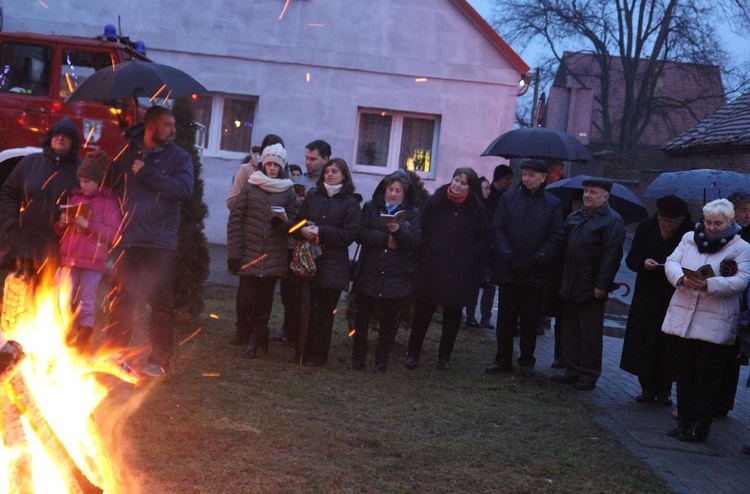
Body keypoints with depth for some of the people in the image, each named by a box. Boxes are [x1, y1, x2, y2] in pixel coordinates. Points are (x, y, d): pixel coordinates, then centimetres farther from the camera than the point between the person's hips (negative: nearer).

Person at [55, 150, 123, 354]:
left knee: (87, 304, -1)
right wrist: (62, 223, -1)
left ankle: (83, 349, 5)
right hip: (69, 258, 5)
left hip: (93, 260, -5)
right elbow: (61, 230, 23)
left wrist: (89, 225, -18)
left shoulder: (109, 202, -1)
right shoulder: (75, 197, 15)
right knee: (65, 302, 3)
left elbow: (114, 233, -10)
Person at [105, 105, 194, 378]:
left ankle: (160, 360, 10)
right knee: (121, 302, 8)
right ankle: (114, 353, 18)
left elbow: (184, 188, -16)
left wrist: (146, 173, -15)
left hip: (161, 243, -2)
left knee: (161, 304, 3)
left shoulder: (179, 156, 1)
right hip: (128, 240, 3)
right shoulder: (128, 153, 10)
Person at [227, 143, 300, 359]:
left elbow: (295, 219, 10)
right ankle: (244, 332, 23)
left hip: (273, 257, 1)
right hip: (249, 254, -1)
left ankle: (256, 339, 14)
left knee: (264, 301, 2)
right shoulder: (249, 187, 2)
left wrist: (283, 222, -14)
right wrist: (234, 253, -6)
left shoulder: (289, 192, 5)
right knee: (246, 298, -3)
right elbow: (235, 220, 0)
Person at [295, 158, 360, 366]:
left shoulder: (350, 204, 2)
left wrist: (321, 232, -13)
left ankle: (319, 354, 10)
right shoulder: (312, 197, 12)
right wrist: (303, 230, -11)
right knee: (306, 308, -1)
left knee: (325, 311, 1)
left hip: (332, 265, -2)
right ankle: (303, 350, 10)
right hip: (308, 259, 2)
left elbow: (349, 234, -6)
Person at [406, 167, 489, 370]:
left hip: (459, 273, 0)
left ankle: (444, 356, 22)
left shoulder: (475, 208, -1)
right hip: (431, 269, 0)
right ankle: (413, 353, 15)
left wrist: (473, 260, -3)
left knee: (452, 315, 11)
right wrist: (422, 257, -3)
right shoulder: (435, 201, 0)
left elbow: (483, 240, 3)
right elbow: (421, 230, 1)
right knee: (422, 312, 4)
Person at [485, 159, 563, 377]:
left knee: (530, 320, 7)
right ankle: (503, 359, 16)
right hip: (508, 270, 1)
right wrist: (510, 257, -12)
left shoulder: (553, 204, 2)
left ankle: (527, 361, 19)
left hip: (536, 273, -1)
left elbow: (555, 238, -2)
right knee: (505, 317, 6)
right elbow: (497, 230, 0)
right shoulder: (508, 198, 5)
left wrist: (535, 260, -13)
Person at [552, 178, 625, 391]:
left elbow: (612, 255, -14)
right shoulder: (574, 217, 15)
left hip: (591, 288, -7)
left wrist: (601, 285, -19)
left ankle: (589, 375, 8)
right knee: (570, 331, 12)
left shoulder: (612, 220, -8)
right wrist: (562, 280, 12)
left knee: (590, 333, 0)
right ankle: (572, 370, 22)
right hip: (570, 286, 7)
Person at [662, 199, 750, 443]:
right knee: (685, 374, 11)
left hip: (716, 324, -4)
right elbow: (671, 263, 2)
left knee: (708, 378, 2)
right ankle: (684, 423, 21)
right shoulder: (689, 238, 9)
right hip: (684, 319, 4)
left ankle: (699, 429, 8)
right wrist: (682, 278, -20)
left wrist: (709, 284, -30)